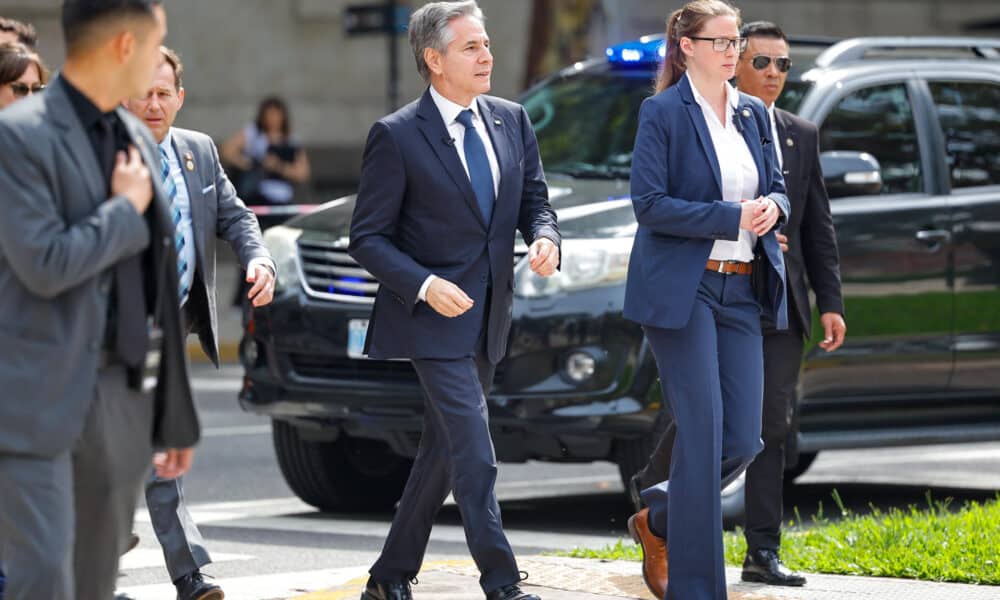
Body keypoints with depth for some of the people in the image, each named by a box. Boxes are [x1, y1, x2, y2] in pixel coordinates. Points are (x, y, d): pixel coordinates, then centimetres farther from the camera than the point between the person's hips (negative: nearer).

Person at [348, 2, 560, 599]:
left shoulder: (512, 119, 6)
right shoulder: (397, 136, -12)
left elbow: (534, 199, 14)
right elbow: (368, 238, -9)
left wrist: (545, 237, -10)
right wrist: (424, 284, -23)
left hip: (490, 318, 7)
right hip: (437, 314, -7)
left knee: (443, 451, 13)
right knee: (476, 458, -12)